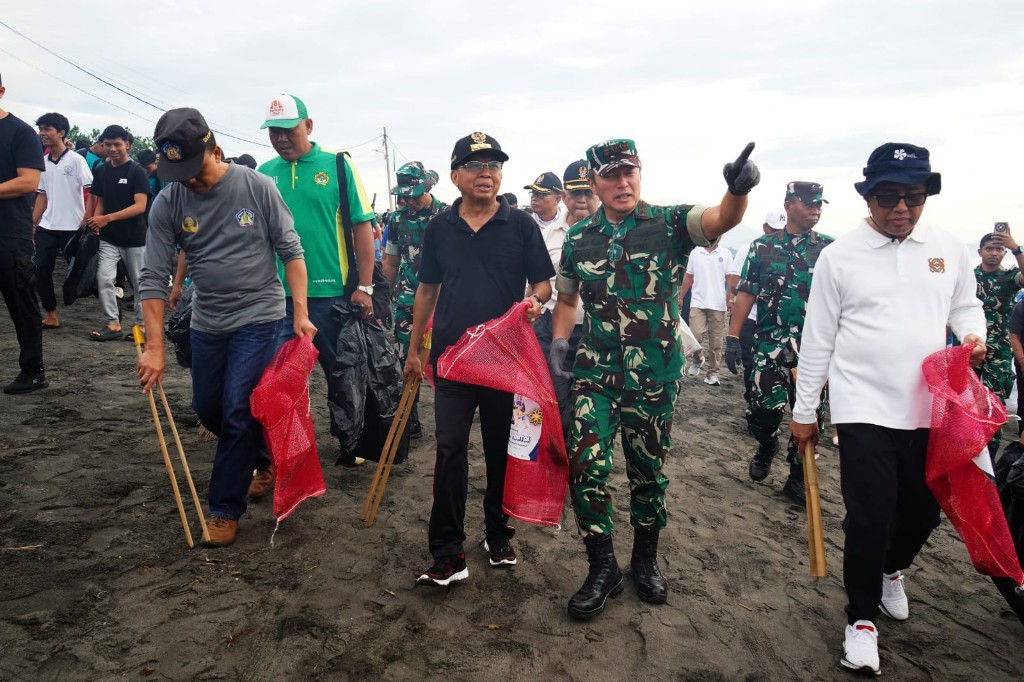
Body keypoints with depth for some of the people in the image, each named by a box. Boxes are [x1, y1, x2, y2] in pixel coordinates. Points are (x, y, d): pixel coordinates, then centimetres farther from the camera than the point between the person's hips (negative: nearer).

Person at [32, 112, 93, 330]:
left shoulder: (76, 159, -6)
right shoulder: (43, 162, 10)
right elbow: (42, 195, 15)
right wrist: (31, 223, 9)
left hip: (72, 227, -6)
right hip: (46, 227, 6)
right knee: (41, 271, 3)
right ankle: (51, 315, 13)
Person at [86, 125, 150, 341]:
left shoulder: (137, 171, -8)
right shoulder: (101, 171, 7)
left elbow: (140, 206, -16)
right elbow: (100, 200, 15)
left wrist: (107, 218, -22)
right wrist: (96, 221, -6)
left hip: (134, 238, -4)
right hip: (108, 238, 4)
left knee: (139, 283, 6)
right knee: (103, 278, -8)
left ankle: (141, 324, 19)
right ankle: (113, 324, -1)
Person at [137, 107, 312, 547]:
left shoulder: (257, 187, -12)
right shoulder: (167, 204, -6)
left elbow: (291, 251, -6)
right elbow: (153, 276, -5)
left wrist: (300, 313, -12)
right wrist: (155, 347, -10)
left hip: (258, 318, -4)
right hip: (207, 323, 4)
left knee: (238, 415, -5)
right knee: (207, 409, 14)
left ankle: (225, 508, 10)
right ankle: (258, 455, 42)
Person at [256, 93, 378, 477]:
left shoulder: (338, 165, -1)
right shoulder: (264, 173, 8)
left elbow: (362, 227, -4)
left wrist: (364, 287, -9)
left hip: (330, 293, -2)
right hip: (276, 295, 3)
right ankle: (268, 463, 16)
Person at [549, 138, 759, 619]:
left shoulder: (670, 223, -5)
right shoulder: (579, 238, 4)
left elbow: (722, 220, -25)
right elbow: (567, 298, 17)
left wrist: (738, 190, -47)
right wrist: (559, 340, 0)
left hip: (655, 375, -1)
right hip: (595, 373, 2)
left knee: (648, 471, 13)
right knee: (585, 467, -7)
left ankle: (645, 561, 35)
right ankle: (603, 568, 13)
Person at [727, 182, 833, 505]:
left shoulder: (830, 248, 6)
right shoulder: (763, 246, 5)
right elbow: (746, 293, 3)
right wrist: (733, 335, -3)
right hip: (770, 344, -1)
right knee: (763, 411, -4)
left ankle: (798, 478, 21)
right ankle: (767, 447, 29)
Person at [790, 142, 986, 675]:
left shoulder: (949, 249, 4)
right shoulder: (839, 256, -5)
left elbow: (965, 305, 18)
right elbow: (817, 340, -2)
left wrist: (973, 335, -6)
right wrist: (804, 410, 1)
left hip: (930, 408, 4)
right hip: (864, 409, -3)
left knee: (924, 509, 15)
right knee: (869, 517, -2)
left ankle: (892, 569, 48)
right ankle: (862, 618, 19)